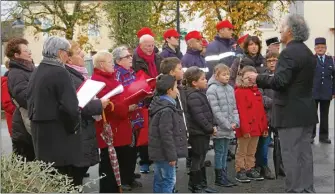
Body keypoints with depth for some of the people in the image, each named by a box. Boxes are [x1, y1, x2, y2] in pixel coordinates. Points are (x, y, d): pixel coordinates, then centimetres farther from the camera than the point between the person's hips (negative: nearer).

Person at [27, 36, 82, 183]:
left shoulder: (36, 73, 11)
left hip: (40, 132, 9)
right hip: (60, 135, -9)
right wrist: (74, 126, -7)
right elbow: (70, 107, -21)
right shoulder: (59, 72, -15)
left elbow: (31, 103, 16)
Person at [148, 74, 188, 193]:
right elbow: (166, 135, -23)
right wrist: (172, 155, -19)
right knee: (169, 180, -3)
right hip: (164, 154, -10)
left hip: (159, 152, 10)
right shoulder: (166, 110, -20)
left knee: (159, 180, 16)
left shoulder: (161, 105, 12)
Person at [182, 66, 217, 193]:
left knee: (201, 159, 16)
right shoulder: (193, 96, -18)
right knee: (197, 160, -1)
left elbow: (207, 112, 19)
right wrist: (210, 128, -16)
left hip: (203, 132, 10)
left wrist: (213, 125, 8)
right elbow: (199, 117, -23)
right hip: (198, 133, -10)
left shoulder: (199, 93, 13)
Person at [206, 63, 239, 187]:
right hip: (219, 128, -6)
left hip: (229, 128, 6)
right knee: (219, 152, 1)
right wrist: (227, 125, -15)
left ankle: (224, 176, 19)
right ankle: (219, 178, 8)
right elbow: (215, 111, -15)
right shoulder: (212, 90, -11)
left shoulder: (230, 88, 11)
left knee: (225, 152, 12)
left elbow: (234, 107, 13)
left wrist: (235, 122, -1)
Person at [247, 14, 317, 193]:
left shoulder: (289, 52, -16)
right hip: (306, 111, 9)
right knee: (304, 153, 13)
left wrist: (258, 79, -10)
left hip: (290, 112, -9)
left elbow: (279, 81, -24)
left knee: (291, 155, -4)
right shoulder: (308, 53, 13)